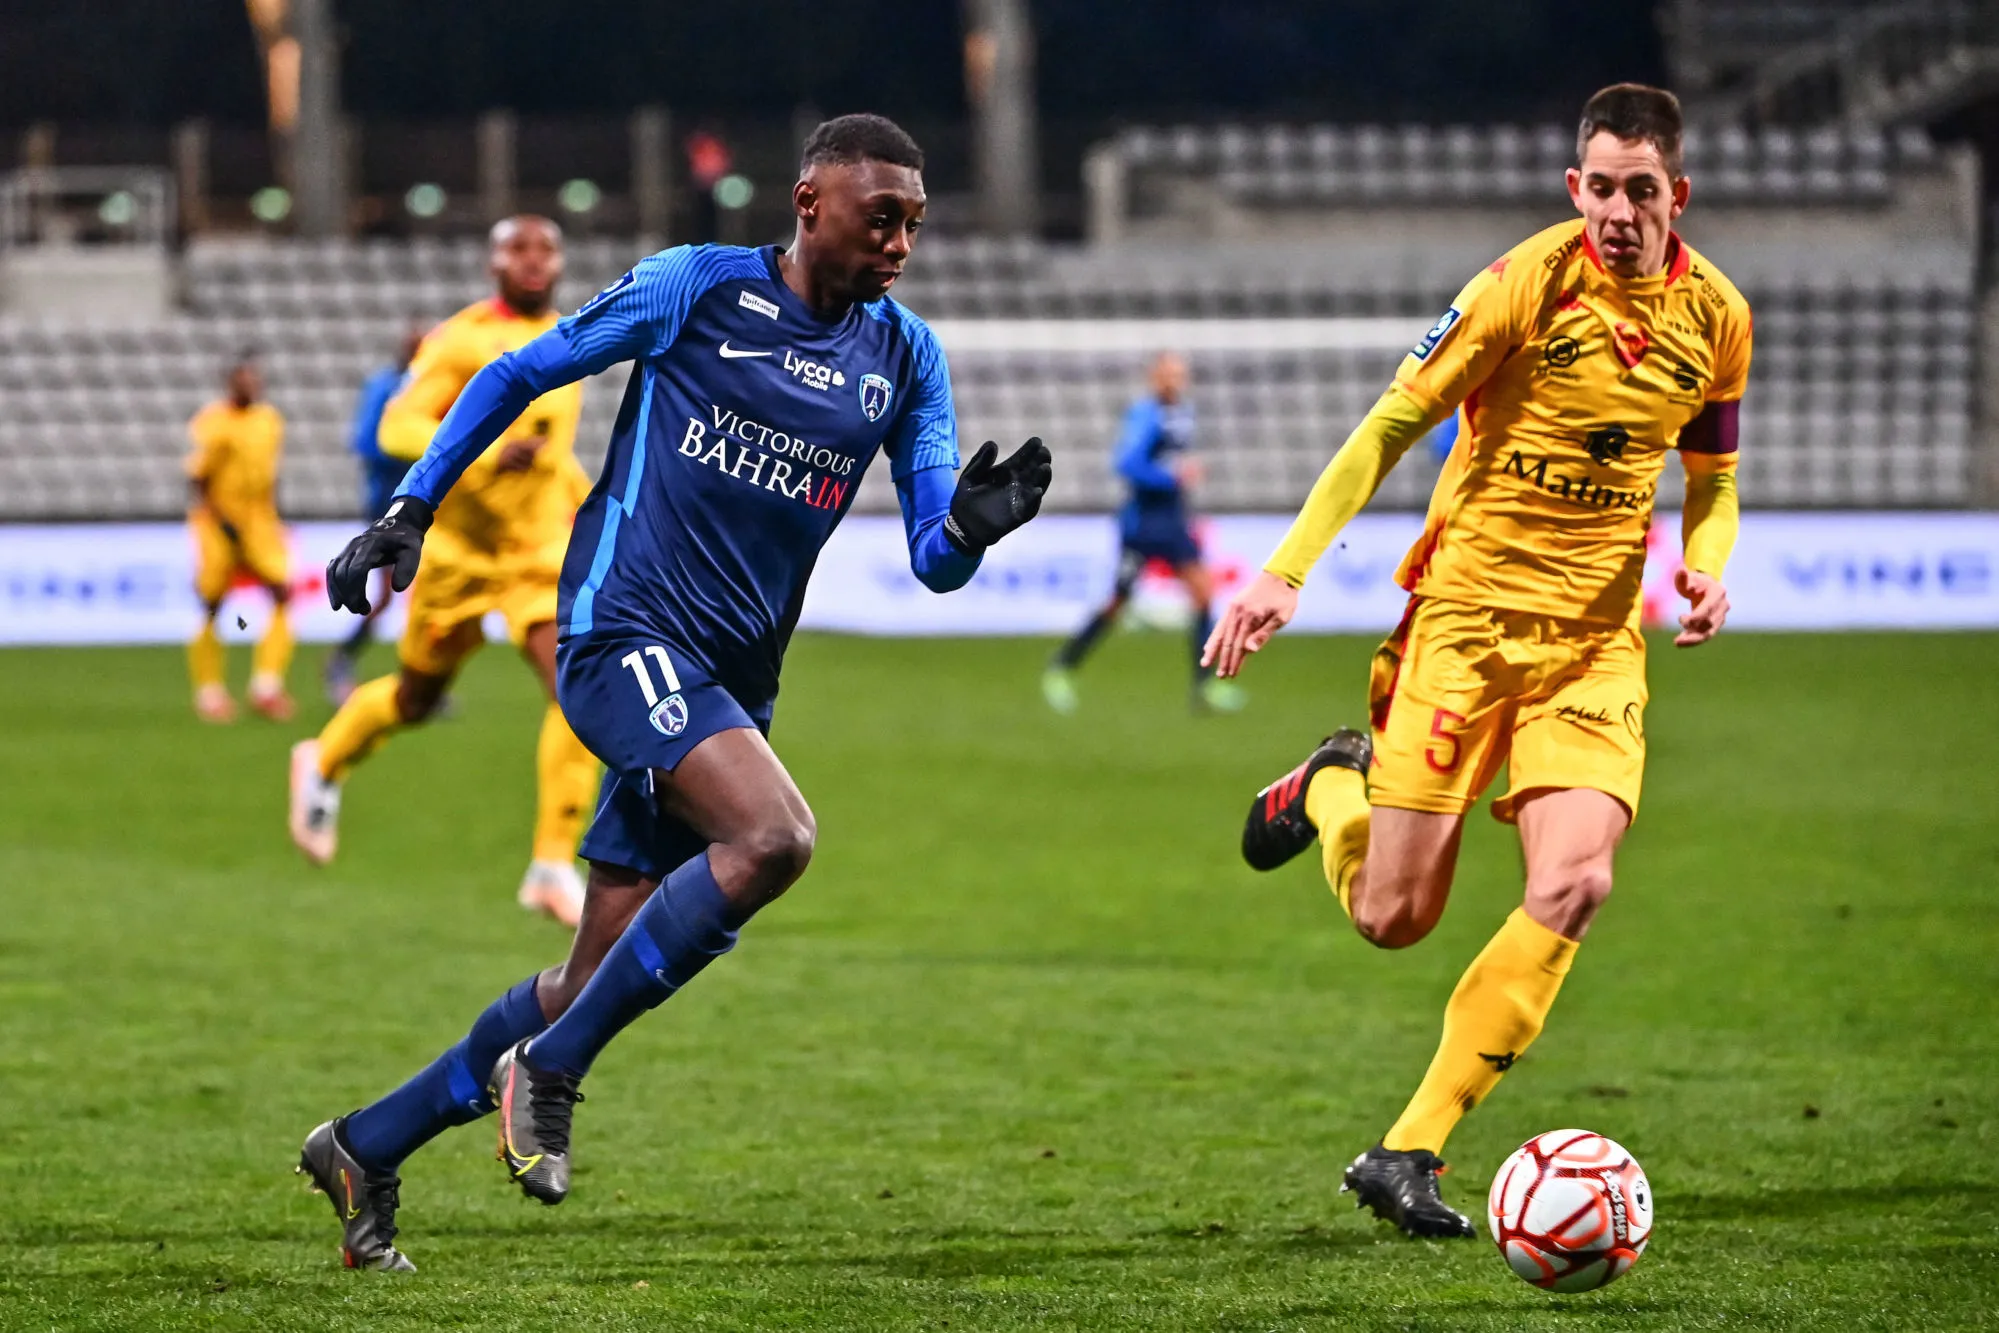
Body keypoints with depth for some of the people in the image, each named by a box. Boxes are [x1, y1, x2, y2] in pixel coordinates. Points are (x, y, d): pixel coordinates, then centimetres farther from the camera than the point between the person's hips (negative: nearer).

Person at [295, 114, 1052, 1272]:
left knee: (601, 983, 5)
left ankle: (366, 1151, 21)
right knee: (774, 835, -29)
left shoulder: (907, 356, 10)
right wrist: (411, 510, 3)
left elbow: (931, 559, 5)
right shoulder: (698, 287, -2)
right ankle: (549, 1072, -17)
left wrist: (970, 527, -18)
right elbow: (520, 375, 7)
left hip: (731, 685, 6)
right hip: (625, 627, -6)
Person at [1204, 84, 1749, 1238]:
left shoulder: (1715, 317, 2)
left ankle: (1408, 1154, -9)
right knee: (1393, 917, -4)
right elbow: (1391, 428, -9)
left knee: (1575, 886, -18)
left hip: (1598, 639, 3)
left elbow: (1713, 477, 17)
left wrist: (1707, 567, -5)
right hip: (1467, 612, -3)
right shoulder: (1527, 284, -12)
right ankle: (1331, 786, 34)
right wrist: (1288, 570, -16)